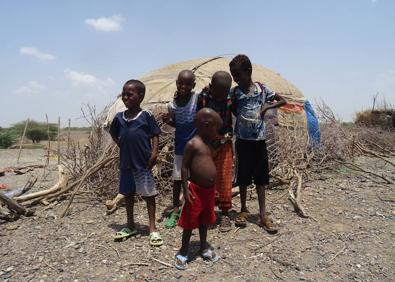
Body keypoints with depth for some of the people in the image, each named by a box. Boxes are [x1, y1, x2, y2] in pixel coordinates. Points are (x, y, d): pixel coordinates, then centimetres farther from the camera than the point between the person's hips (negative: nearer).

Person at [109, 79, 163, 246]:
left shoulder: (146, 116, -7)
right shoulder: (119, 117, 5)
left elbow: (155, 135, -5)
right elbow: (113, 134, 19)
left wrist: (154, 153, -14)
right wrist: (121, 145, 5)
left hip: (143, 163, -5)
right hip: (126, 163, 5)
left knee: (149, 194, 3)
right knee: (128, 193, 16)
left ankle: (153, 229, 15)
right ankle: (130, 226, 33)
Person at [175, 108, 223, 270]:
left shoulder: (207, 144, 11)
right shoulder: (192, 144, -14)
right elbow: (184, 167, -15)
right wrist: (186, 189, -17)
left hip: (209, 190, 8)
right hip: (196, 190, -8)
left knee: (204, 220, 20)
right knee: (190, 222, 6)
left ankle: (204, 248, 36)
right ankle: (183, 252, 22)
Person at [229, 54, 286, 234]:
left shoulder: (262, 88, 0)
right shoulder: (234, 92, 0)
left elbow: (283, 101, 10)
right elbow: (234, 112, 6)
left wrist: (267, 106, -6)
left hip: (259, 139, 0)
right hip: (243, 140, 0)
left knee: (260, 176, 6)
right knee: (243, 175, 7)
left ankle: (263, 214, 14)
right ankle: (243, 210, 24)